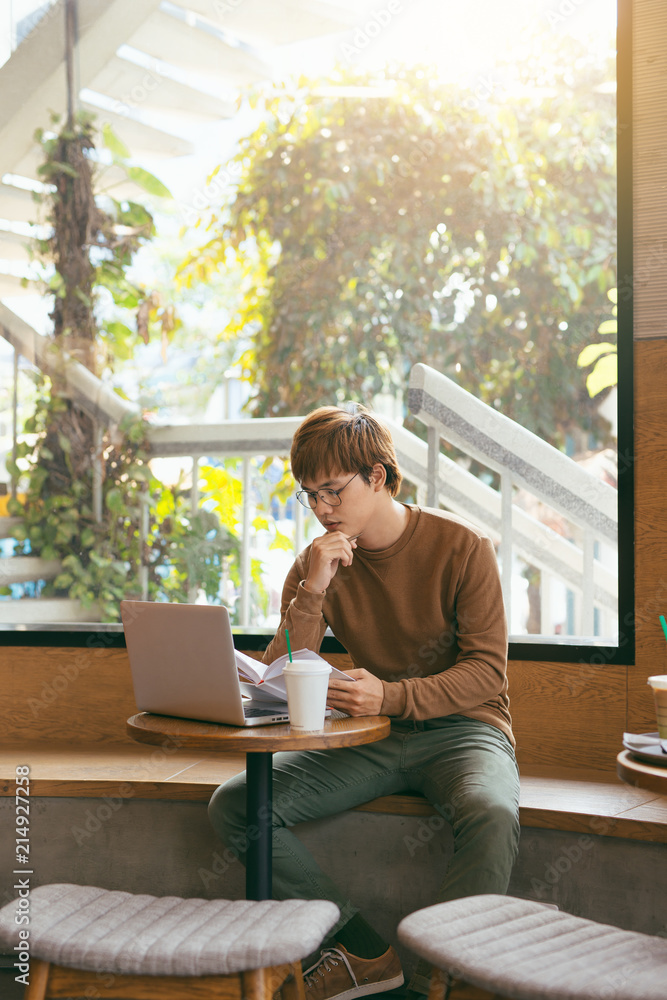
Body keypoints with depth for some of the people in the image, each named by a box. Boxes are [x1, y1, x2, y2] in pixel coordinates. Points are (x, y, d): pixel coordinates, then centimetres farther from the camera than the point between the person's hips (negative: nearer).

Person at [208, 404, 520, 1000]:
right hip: (370, 737, 4)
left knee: (492, 815, -38)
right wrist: (311, 593, -21)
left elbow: (487, 672, -12)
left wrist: (392, 696, -29)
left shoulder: (462, 547, -9)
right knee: (234, 805, -15)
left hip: (461, 728, -4)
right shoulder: (316, 563, 1)